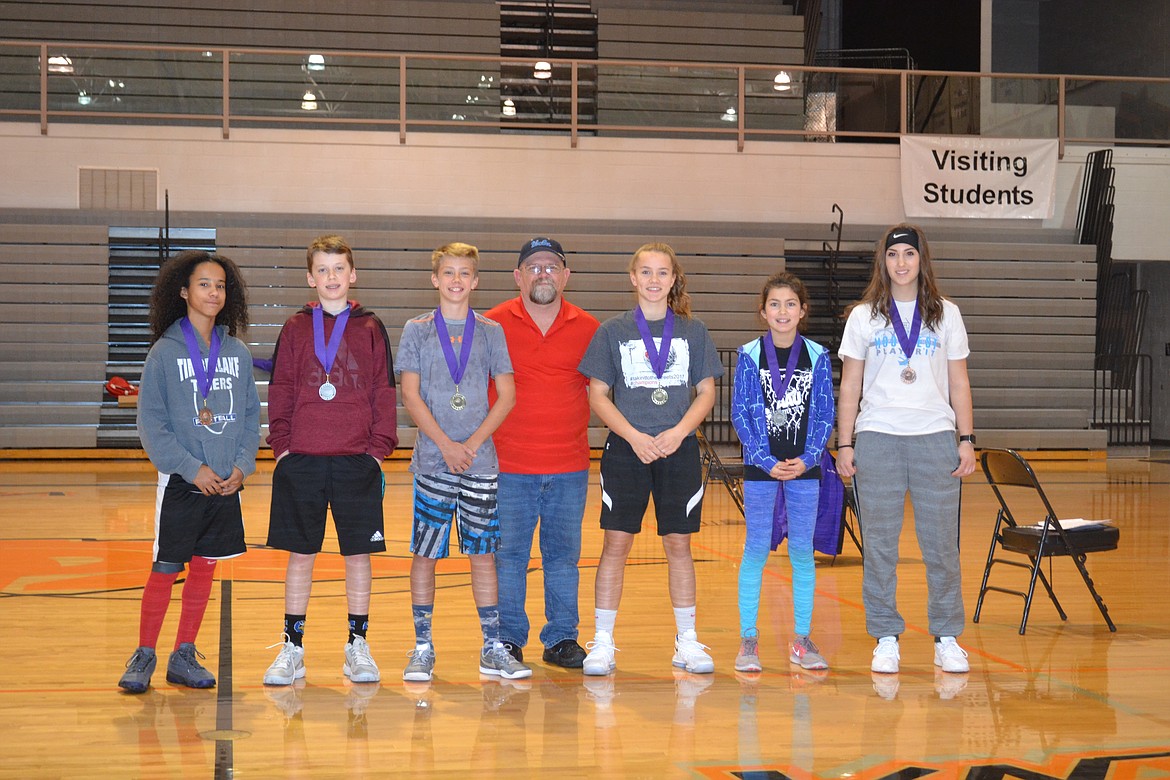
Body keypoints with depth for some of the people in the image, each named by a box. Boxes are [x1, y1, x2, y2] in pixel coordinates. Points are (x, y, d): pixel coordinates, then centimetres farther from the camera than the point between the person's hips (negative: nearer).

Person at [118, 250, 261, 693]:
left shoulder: (238, 353, 6)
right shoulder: (165, 352, -5)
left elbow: (251, 415, 10)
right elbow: (151, 424, -7)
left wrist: (242, 465, -5)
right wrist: (192, 469, -14)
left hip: (227, 484, 4)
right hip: (180, 484, -4)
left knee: (204, 569, 10)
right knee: (166, 570, -1)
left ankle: (184, 656, 21)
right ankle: (144, 656, 13)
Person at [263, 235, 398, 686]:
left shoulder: (370, 329, 5)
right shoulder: (295, 330, 7)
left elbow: (384, 393, 4)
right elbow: (280, 392, 6)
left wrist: (379, 447, -3)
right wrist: (282, 444, -3)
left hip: (357, 462, 0)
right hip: (301, 462, 0)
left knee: (358, 553, 4)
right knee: (300, 554, 6)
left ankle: (358, 647, 15)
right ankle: (292, 648, 14)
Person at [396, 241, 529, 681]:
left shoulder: (490, 331, 7)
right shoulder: (417, 330, 3)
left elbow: (507, 395, 3)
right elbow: (410, 395, -3)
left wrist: (473, 443, -8)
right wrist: (445, 444, -12)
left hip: (481, 462, 1)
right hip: (432, 460, -1)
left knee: (483, 551, 6)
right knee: (425, 554, 1)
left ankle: (493, 648, 12)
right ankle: (423, 648, 10)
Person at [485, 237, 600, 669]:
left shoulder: (588, 328, 5)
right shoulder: (493, 324, 0)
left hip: (569, 469, 2)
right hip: (509, 468, -2)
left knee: (564, 555, 9)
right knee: (508, 556, 4)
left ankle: (562, 639, 19)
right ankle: (509, 641, 15)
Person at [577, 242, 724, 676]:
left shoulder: (693, 331, 7)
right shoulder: (612, 331, 3)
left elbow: (706, 392, 6)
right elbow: (598, 396, 1)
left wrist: (677, 433, -10)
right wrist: (635, 437, -11)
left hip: (679, 449, 1)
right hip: (625, 449, -1)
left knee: (678, 543, 5)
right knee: (616, 542, -1)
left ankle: (686, 641, 15)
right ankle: (603, 642, 6)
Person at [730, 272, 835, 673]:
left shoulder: (817, 357, 3)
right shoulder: (750, 355, -1)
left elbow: (825, 414, 3)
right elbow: (740, 413, -3)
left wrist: (808, 458, -10)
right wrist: (767, 461, -11)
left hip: (804, 466, 2)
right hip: (760, 466, -1)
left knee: (803, 550, 6)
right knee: (756, 549, 2)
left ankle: (801, 639, 14)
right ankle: (748, 639, 9)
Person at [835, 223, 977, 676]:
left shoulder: (945, 315, 10)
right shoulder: (864, 316, 8)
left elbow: (959, 383, 11)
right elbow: (849, 385, 7)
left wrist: (967, 440, 4)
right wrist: (844, 444, 1)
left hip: (935, 437, 1)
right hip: (877, 438, 0)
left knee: (941, 543, 1)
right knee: (880, 545, 2)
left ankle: (946, 639, 12)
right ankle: (885, 639, 11)